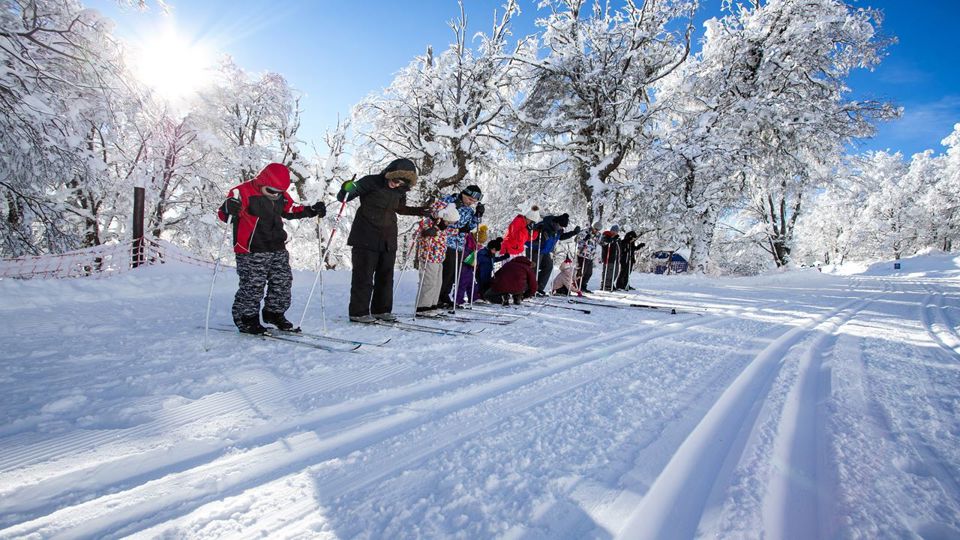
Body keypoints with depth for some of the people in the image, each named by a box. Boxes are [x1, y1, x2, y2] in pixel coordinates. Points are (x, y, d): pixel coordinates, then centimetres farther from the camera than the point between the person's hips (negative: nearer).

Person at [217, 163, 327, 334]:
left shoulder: (282, 196, 9)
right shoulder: (243, 192, -11)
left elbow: (291, 210, 25)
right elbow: (223, 214, -14)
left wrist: (311, 211, 11)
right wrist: (229, 209, -38)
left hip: (278, 249, 7)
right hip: (251, 251, -7)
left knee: (283, 281, 11)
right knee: (252, 287, -5)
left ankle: (275, 313, 29)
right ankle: (246, 319, 12)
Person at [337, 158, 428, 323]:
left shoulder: (400, 190, 4)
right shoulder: (371, 182, -12)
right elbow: (342, 198, -10)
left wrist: (419, 211, 16)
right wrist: (346, 189, -32)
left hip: (388, 241, 6)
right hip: (366, 238, -6)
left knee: (386, 276, 10)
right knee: (364, 276, -2)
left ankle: (381, 310, 21)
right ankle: (358, 312, 7)